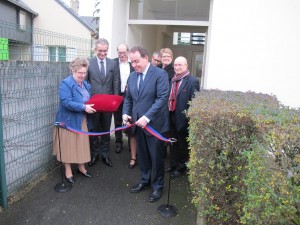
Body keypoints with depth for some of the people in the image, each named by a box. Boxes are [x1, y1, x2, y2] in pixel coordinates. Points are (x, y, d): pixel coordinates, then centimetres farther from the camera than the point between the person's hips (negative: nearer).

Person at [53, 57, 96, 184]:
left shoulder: (85, 84, 8)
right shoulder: (66, 83, -16)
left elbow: (88, 99, 15)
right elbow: (67, 102, -26)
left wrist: (91, 106, -6)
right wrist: (84, 107, -28)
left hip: (82, 120, 7)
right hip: (69, 120, -7)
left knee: (82, 144, 14)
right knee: (69, 145, 5)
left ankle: (81, 167, 30)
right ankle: (68, 171, 20)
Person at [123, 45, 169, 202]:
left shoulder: (160, 74, -11)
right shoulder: (131, 76, 10)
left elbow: (162, 98, -19)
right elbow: (128, 98, 15)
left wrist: (147, 117, -24)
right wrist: (125, 113, -3)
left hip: (154, 123, -5)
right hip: (138, 123, 6)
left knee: (156, 157, 7)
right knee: (142, 155, 17)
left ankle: (157, 186, 25)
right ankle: (145, 181, 35)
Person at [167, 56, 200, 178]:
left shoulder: (192, 81, -15)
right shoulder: (173, 80, 8)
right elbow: (170, 98, 9)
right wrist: (168, 114, 4)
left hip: (183, 119, -7)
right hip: (172, 118, 7)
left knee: (183, 145, 12)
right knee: (173, 143, 20)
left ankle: (181, 168, 30)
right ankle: (173, 165, 38)